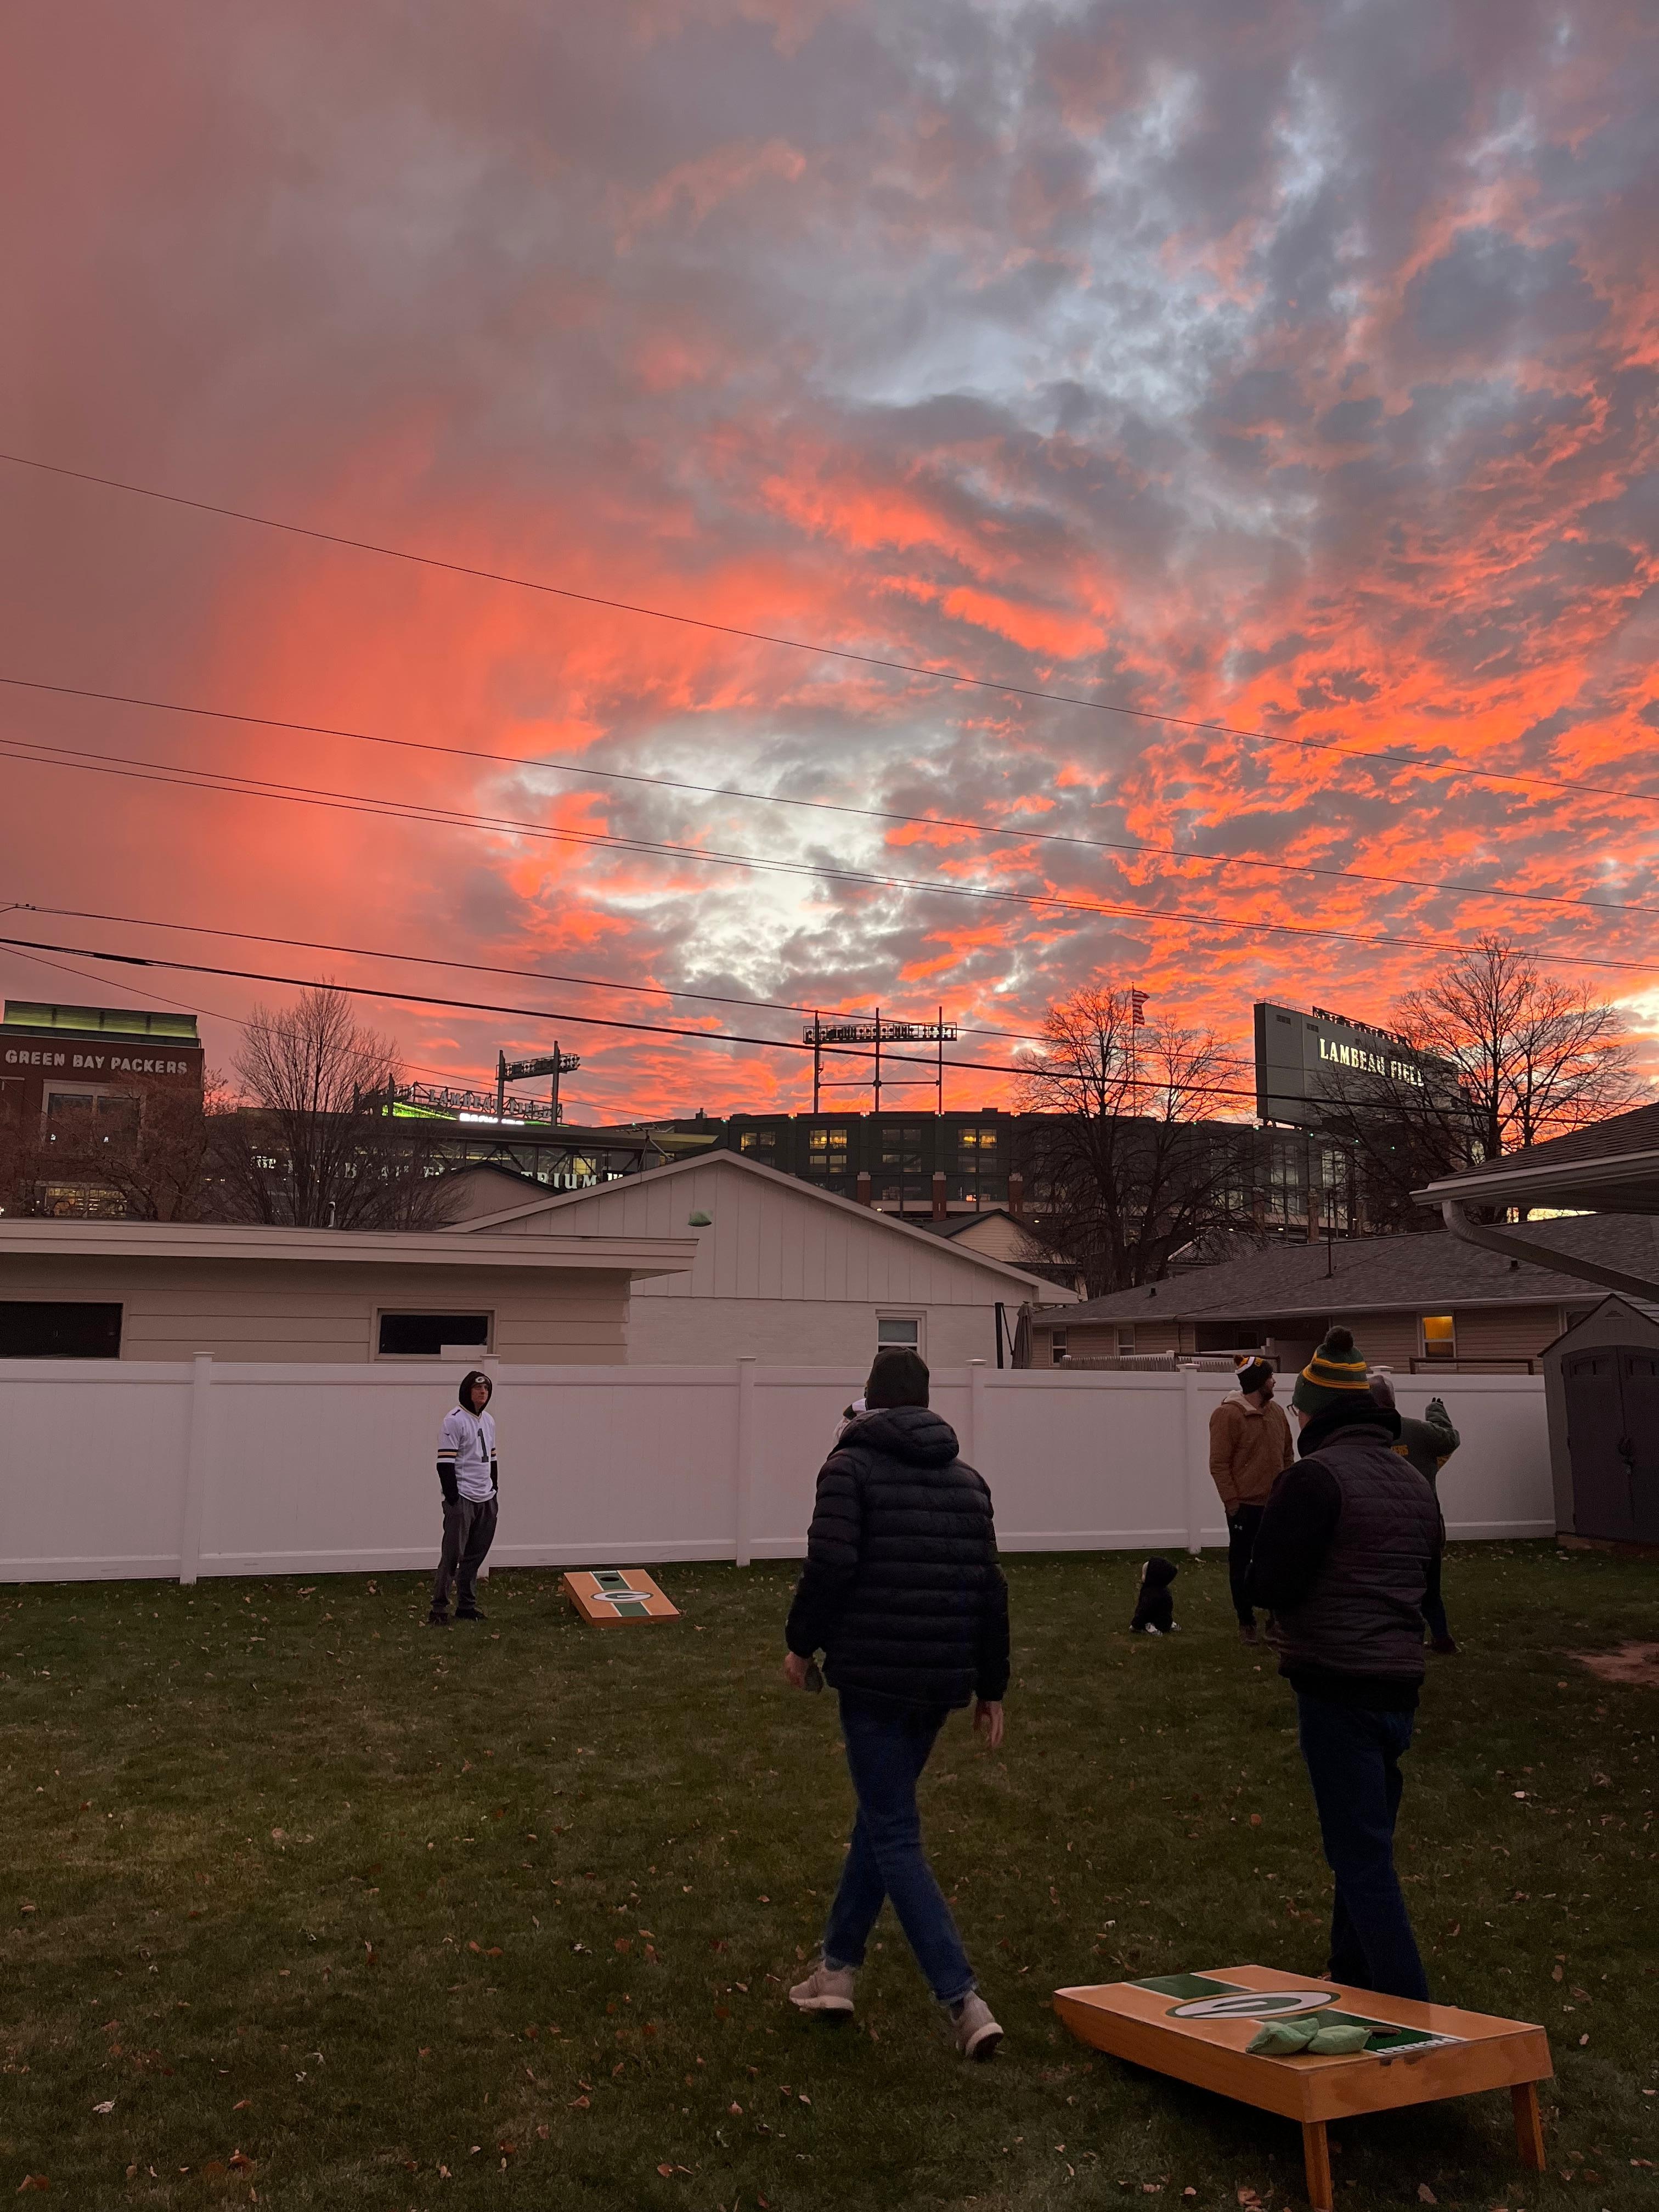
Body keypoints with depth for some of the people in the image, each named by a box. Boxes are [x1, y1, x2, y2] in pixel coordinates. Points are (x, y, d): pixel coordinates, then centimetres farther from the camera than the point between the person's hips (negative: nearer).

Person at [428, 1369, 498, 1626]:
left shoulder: (489, 1421, 15)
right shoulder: (455, 1420, -10)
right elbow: (445, 1461, -14)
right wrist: (452, 1497, -17)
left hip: (486, 1499, 8)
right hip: (462, 1498, -7)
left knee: (476, 1555, 10)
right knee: (453, 1554, -8)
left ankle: (467, 1605, 19)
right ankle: (439, 1609, -3)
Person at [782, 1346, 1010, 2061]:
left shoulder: (851, 1467, -6)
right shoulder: (967, 1479, 11)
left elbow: (830, 1567, -17)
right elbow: (990, 1589, 10)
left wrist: (802, 1643, -1)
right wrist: (991, 1688, 16)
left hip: (872, 1676, -6)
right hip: (941, 1680, 6)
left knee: (893, 1834, -1)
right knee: (882, 1816, 20)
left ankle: (964, 2000, -8)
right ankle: (837, 1966, 29)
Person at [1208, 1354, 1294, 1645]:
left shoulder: (1277, 1413, 11)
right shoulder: (1228, 1415, -12)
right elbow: (1219, 1464, -13)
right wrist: (1232, 1502, -14)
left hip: (1276, 1504, 6)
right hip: (1245, 1506, -6)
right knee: (1242, 1566, 5)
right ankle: (1246, 1623, 17)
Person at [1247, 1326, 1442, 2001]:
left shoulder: (1315, 1477, -13)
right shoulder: (1414, 1483, 12)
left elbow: (1267, 1583, -17)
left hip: (1337, 1686, -8)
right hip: (1400, 1681, 8)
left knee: (1360, 1855, -3)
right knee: (1366, 1844, 21)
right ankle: (1352, 1979, 34)